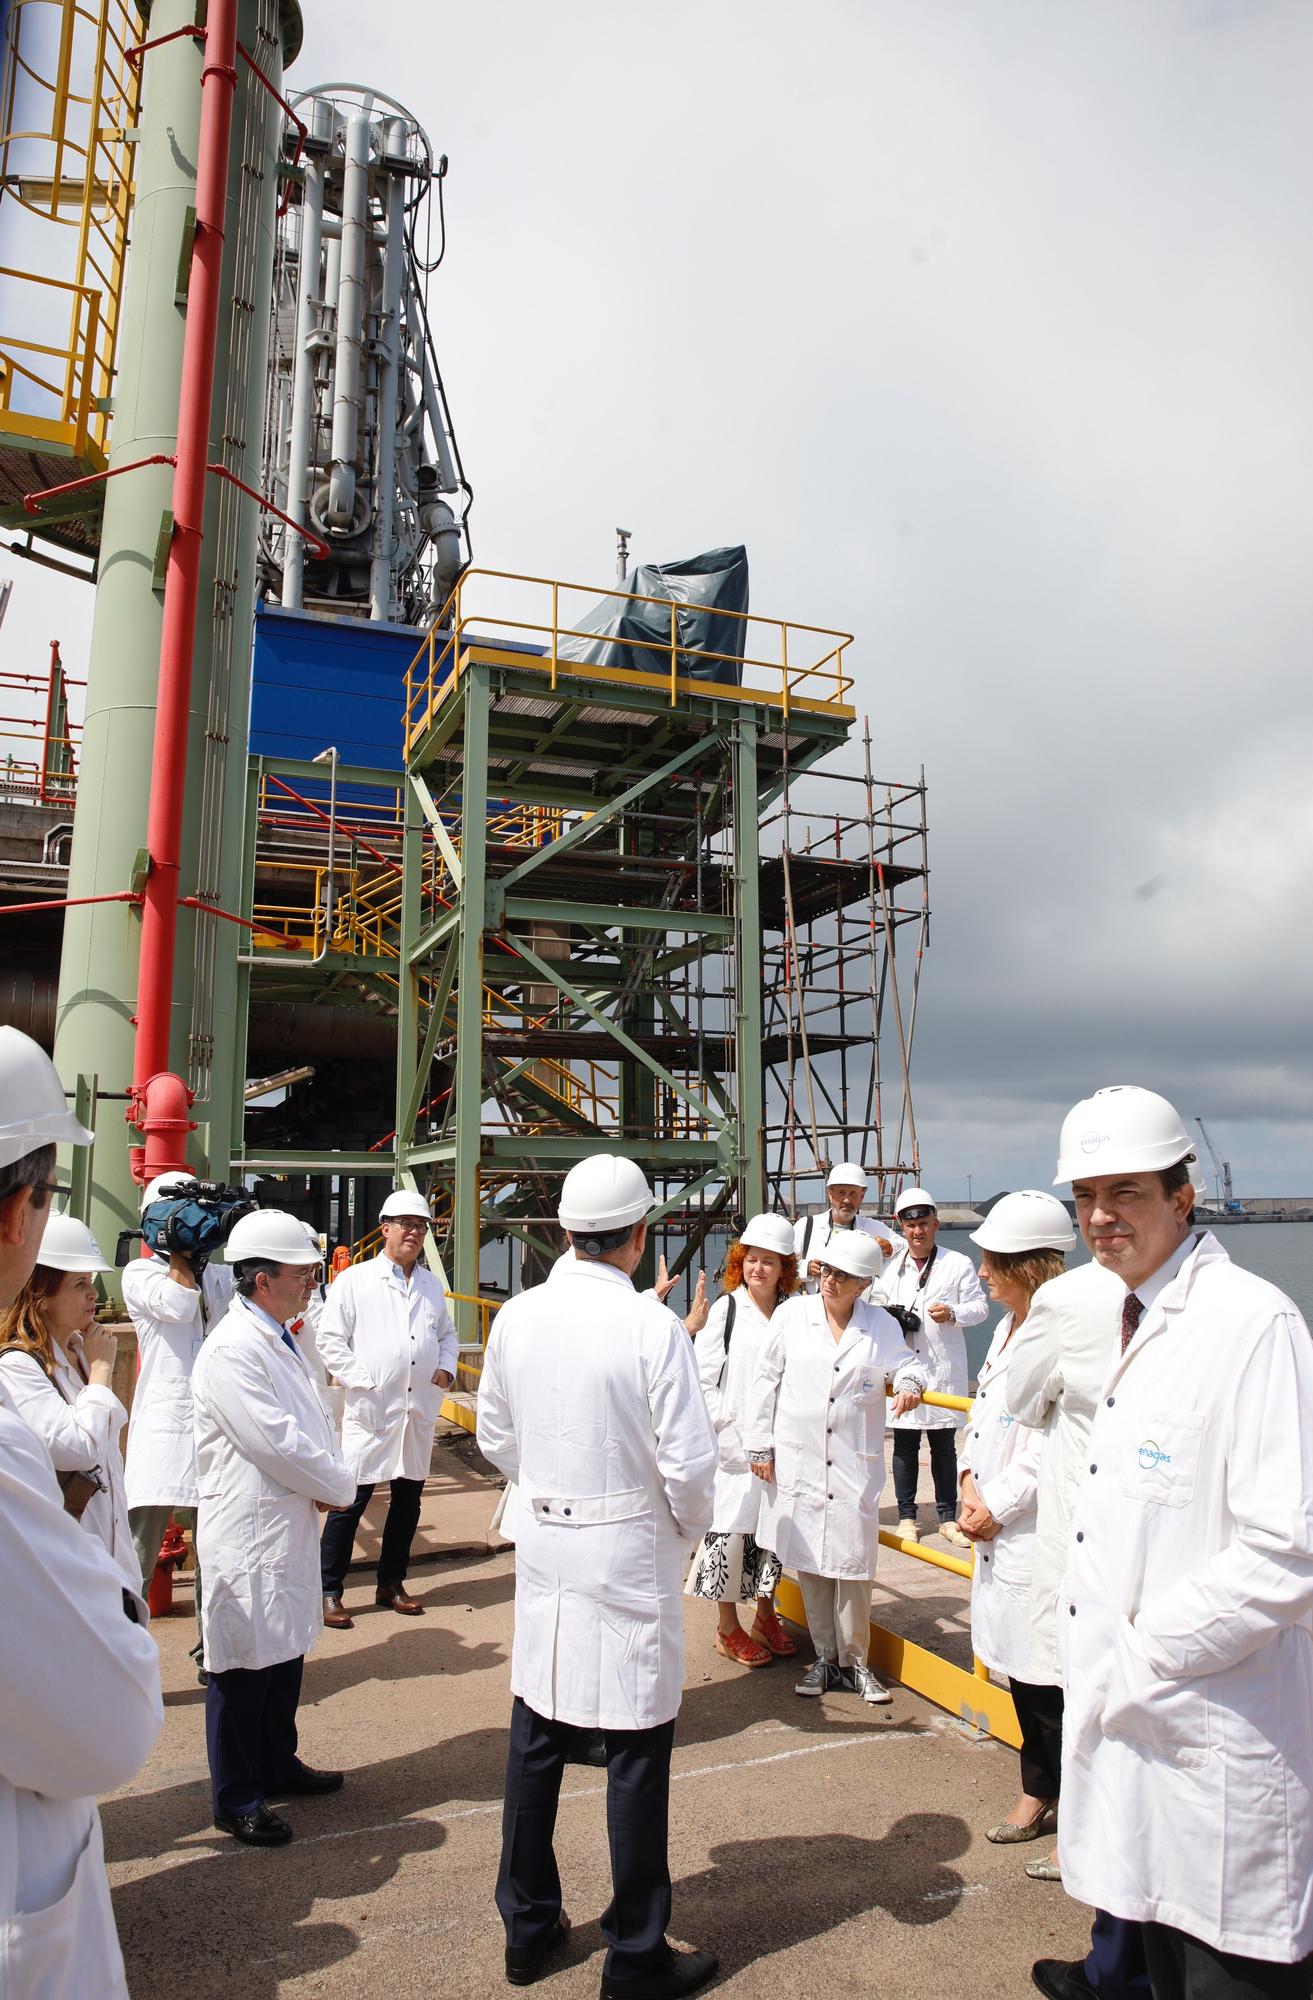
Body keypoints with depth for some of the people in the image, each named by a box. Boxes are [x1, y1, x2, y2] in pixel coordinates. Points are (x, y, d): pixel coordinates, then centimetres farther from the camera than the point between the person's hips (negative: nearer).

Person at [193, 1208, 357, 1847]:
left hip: (289, 1523, 10)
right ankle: (236, 1801, 21)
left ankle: (277, 1764, 39)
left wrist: (329, 1479, -4)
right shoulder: (231, 1350, -22)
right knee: (244, 1667, 5)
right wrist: (339, 1487, -12)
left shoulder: (279, 1338, 10)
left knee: (286, 1653, 21)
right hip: (248, 1531, -9)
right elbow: (275, 1441, -25)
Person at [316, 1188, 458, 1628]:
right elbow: (330, 1339, -5)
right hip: (372, 1410, -5)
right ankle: (328, 1592, 11)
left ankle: (391, 1584, 28)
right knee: (351, 1500, -3)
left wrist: (446, 1366, 5)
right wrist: (363, 1380, -12)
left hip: (420, 1409, 5)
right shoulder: (354, 1281, -3)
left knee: (408, 1499, 13)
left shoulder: (432, 1285, 13)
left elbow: (447, 1333, 24)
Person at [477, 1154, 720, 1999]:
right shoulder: (653, 1327, -19)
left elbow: (497, 1436, 7)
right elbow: (689, 1462, -17)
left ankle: (528, 1927, 35)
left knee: (537, 1738, 18)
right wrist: (690, 1526, 2)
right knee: (637, 1754, 9)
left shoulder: (516, 1318, -4)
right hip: (631, 1551, -5)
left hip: (543, 1544, 5)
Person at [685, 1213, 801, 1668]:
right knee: (730, 1530, 2)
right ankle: (728, 1629, 19)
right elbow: (704, 1379, -5)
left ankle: (766, 1616, 32)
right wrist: (732, 1427, -11)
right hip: (733, 1444, -3)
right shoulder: (725, 1310, -5)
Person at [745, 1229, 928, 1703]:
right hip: (798, 1461, 0)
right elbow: (766, 1379, 3)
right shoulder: (792, 1314, -1)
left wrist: (909, 1383, -10)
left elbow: (905, 1362, 16)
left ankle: (854, 1661, 19)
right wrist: (759, 1443, 2)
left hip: (855, 1464, 0)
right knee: (808, 1562, 7)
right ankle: (825, 1657, 23)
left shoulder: (882, 1326, 2)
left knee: (853, 1563, 2)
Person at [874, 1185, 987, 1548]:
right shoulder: (889, 1266, 9)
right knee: (904, 1444, 8)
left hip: (943, 1368, -2)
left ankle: (948, 1517, 20)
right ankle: (906, 1516, 19)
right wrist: (889, 1318, -6)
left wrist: (954, 1313, -17)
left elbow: (980, 1306, 3)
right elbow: (874, 1303, 16)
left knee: (944, 1444, 8)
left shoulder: (958, 1264, 1)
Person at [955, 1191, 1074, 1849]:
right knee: (1018, 1670, 19)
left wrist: (996, 1506, -13)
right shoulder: (1008, 1325, 9)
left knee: (1047, 1681, 3)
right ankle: (1042, 1790, 35)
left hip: (1042, 1535, -9)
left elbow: (1054, 1447, -22)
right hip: (998, 1530, 9)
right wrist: (969, 1482, 2)